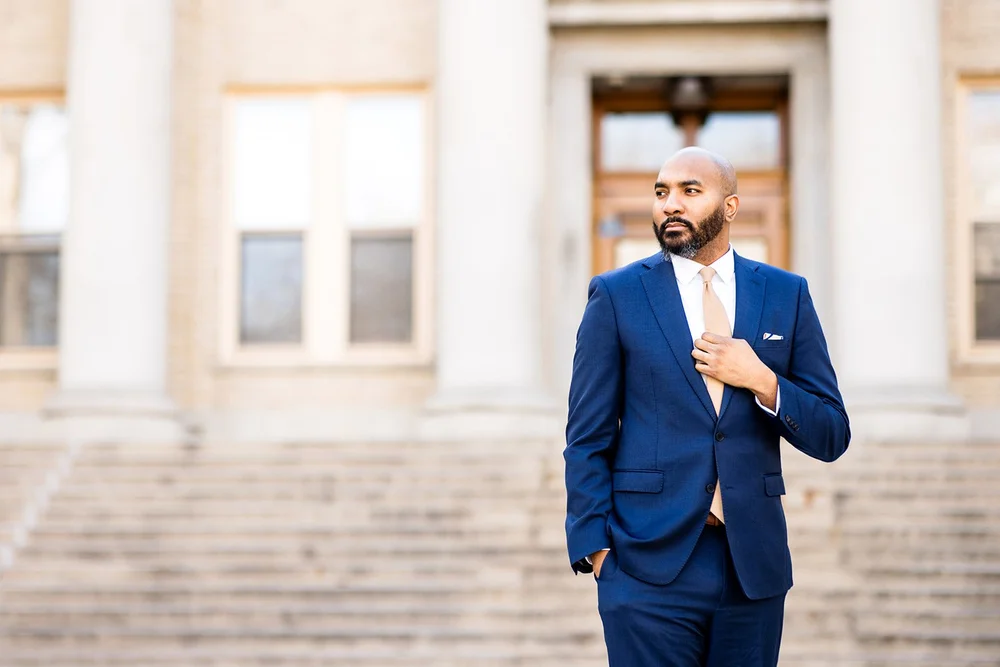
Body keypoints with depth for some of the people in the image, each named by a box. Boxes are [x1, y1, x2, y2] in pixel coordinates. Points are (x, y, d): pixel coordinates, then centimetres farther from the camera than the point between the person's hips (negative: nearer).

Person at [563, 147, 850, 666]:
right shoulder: (616, 296, 2)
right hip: (650, 566, -2)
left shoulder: (786, 295, 7)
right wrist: (595, 550, -7)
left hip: (754, 566, 2)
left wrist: (762, 381, -9)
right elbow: (588, 440, 1)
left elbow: (831, 437, 7)